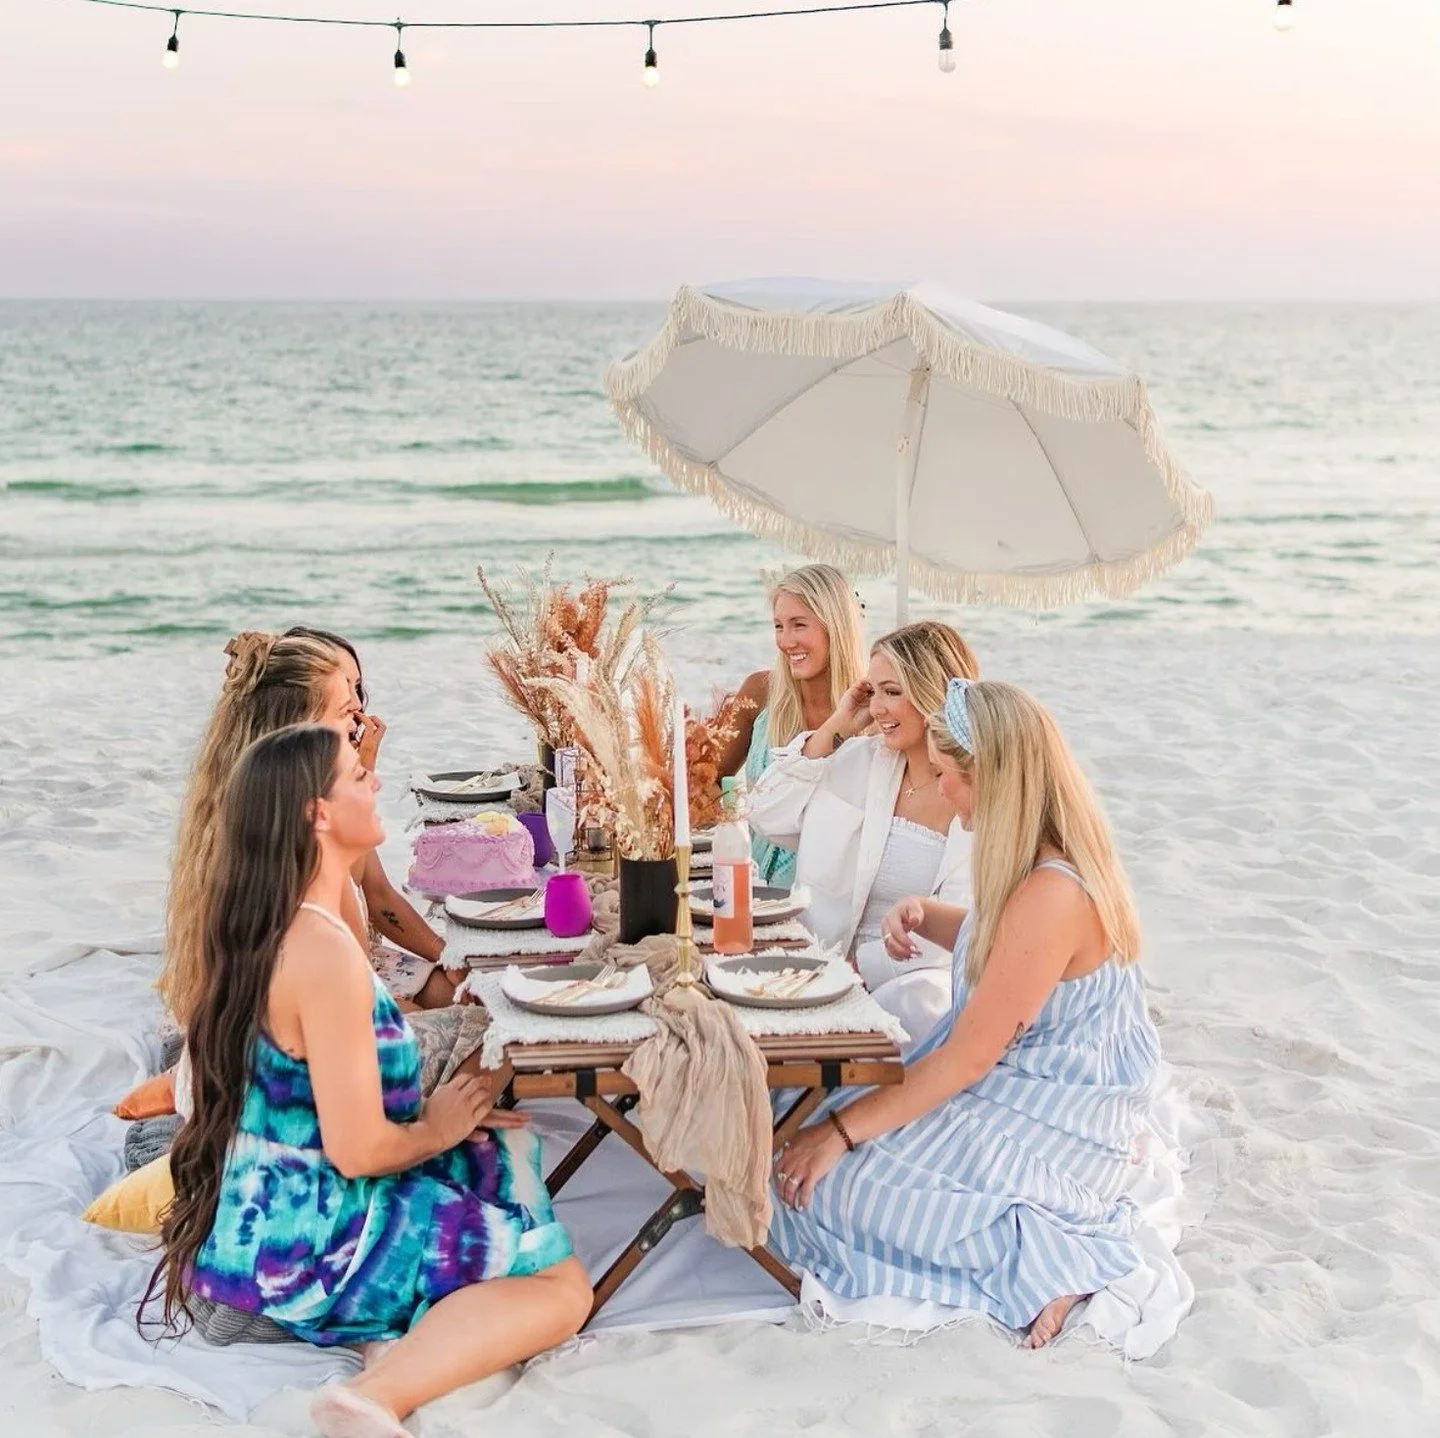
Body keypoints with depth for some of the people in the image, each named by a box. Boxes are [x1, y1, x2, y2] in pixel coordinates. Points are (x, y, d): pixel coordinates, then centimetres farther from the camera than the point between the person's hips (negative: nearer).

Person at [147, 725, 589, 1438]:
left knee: (508, 1154, 20)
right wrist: (436, 1128, -4)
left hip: (258, 1214, 10)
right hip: (312, 1241, -10)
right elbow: (360, 1150, -24)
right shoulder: (326, 953, -25)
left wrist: (434, 1110, 8)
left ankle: (411, 1336, -1)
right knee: (563, 1286, -5)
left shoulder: (268, 926, 6)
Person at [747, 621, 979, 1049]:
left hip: (924, 975, -3)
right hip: (831, 962, 3)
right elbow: (767, 816, 6)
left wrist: (861, 962, -16)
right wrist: (835, 727, 4)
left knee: (914, 1002, -36)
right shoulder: (861, 761, 9)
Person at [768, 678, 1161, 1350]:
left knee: (824, 1186, -11)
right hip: (1016, 1084, 10)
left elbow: (968, 1058, -25)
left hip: (1045, 1128, -10)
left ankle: (1033, 1252, -7)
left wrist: (841, 1130, -19)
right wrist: (924, 915, 1)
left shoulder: (1051, 896, -29)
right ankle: (1033, 1233, 9)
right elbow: (996, 945, 22)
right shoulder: (1042, 864, 1)